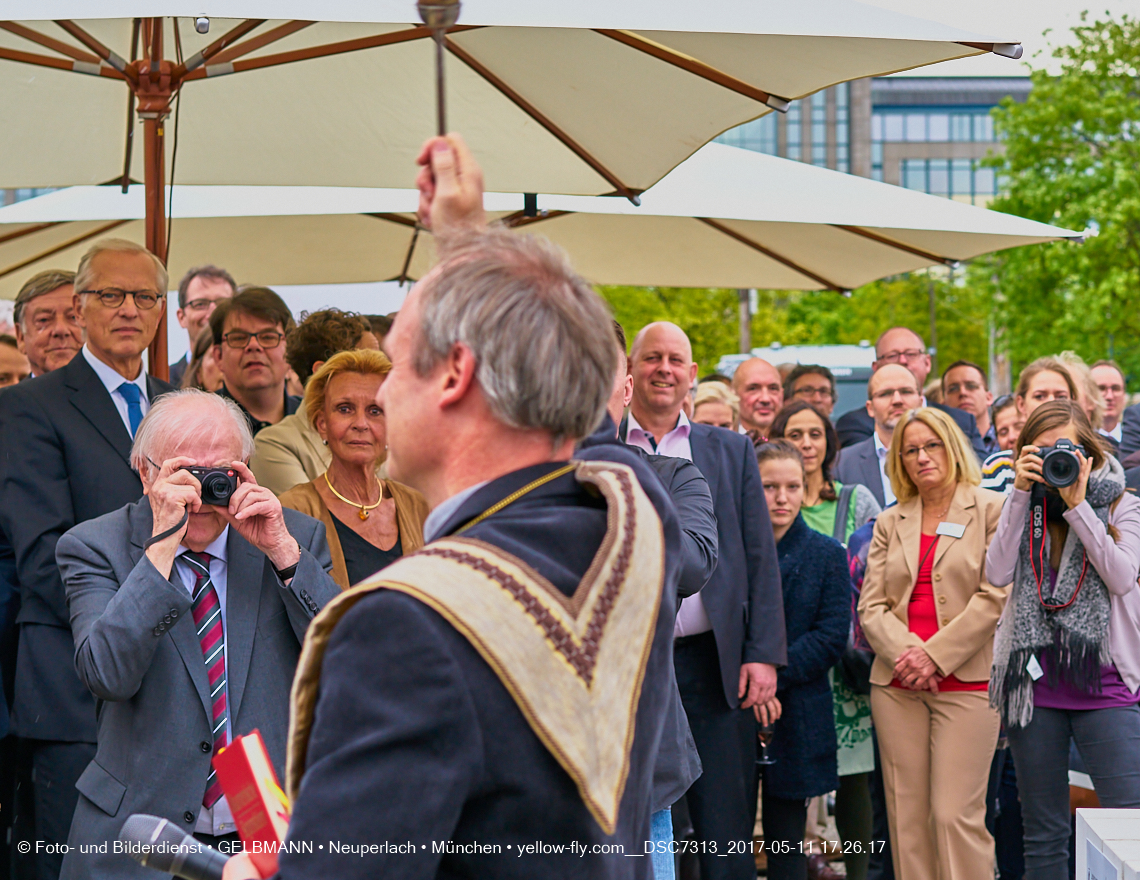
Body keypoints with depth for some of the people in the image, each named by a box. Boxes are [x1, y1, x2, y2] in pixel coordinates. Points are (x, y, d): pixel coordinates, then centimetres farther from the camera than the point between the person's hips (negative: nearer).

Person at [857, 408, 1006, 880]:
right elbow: (872, 605, 8)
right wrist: (905, 653, -12)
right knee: (906, 816, 3)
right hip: (896, 685, 4)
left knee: (956, 815, -11)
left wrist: (935, 655, -12)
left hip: (965, 682, -4)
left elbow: (996, 597, -5)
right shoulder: (889, 523, 15)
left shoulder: (993, 510, 4)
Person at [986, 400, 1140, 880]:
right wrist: (1021, 492, -9)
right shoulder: (1026, 506, 9)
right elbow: (998, 572, -7)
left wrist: (1077, 503, -13)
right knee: (1043, 835, 8)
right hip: (1033, 682, 2)